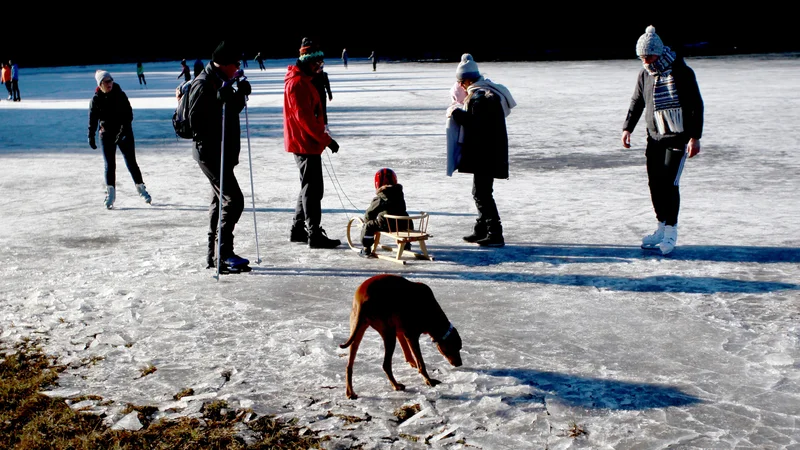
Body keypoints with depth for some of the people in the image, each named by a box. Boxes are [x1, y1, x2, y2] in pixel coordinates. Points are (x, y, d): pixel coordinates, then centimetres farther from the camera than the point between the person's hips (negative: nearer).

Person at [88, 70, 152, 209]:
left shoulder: (120, 95, -3)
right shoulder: (96, 100, -2)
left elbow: (129, 114, -8)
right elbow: (93, 119, 0)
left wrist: (123, 129, -20)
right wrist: (91, 136, -7)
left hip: (124, 133, 0)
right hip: (106, 135, 0)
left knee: (131, 162, 2)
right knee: (110, 165, 0)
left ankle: (141, 188, 15)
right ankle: (110, 193, 7)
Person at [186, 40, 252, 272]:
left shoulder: (223, 81, 13)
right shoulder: (203, 84, -18)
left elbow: (232, 110, 20)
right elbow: (196, 120, -24)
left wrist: (240, 94, 2)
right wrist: (220, 99, -31)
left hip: (224, 151, 11)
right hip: (210, 152, -11)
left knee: (220, 200, 15)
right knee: (233, 199, -14)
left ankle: (214, 254, 23)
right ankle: (223, 255, -9)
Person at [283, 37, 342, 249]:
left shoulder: (303, 80, 16)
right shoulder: (297, 82, -17)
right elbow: (304, 117, -23)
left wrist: (322, 138, 20)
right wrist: (326, 139, -20)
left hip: (308, 142, 11)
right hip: (304, 143, -11)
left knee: (310, 187, 17)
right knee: (313, 188, -6)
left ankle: (298, 230, 24)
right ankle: (315, 235, -2)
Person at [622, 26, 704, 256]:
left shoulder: (682, 72, -12)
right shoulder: (644, 75, 4)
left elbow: (697, 105, -10)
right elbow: (637, 103, 16)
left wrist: (695, 137, -14)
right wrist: (627, 128, 4)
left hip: (678, 137, -6)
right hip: (654, 136, 6)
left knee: (669, 183, -10)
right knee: (655, 183, 5)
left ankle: (671, 234, -1)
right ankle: (661, 228, 19)